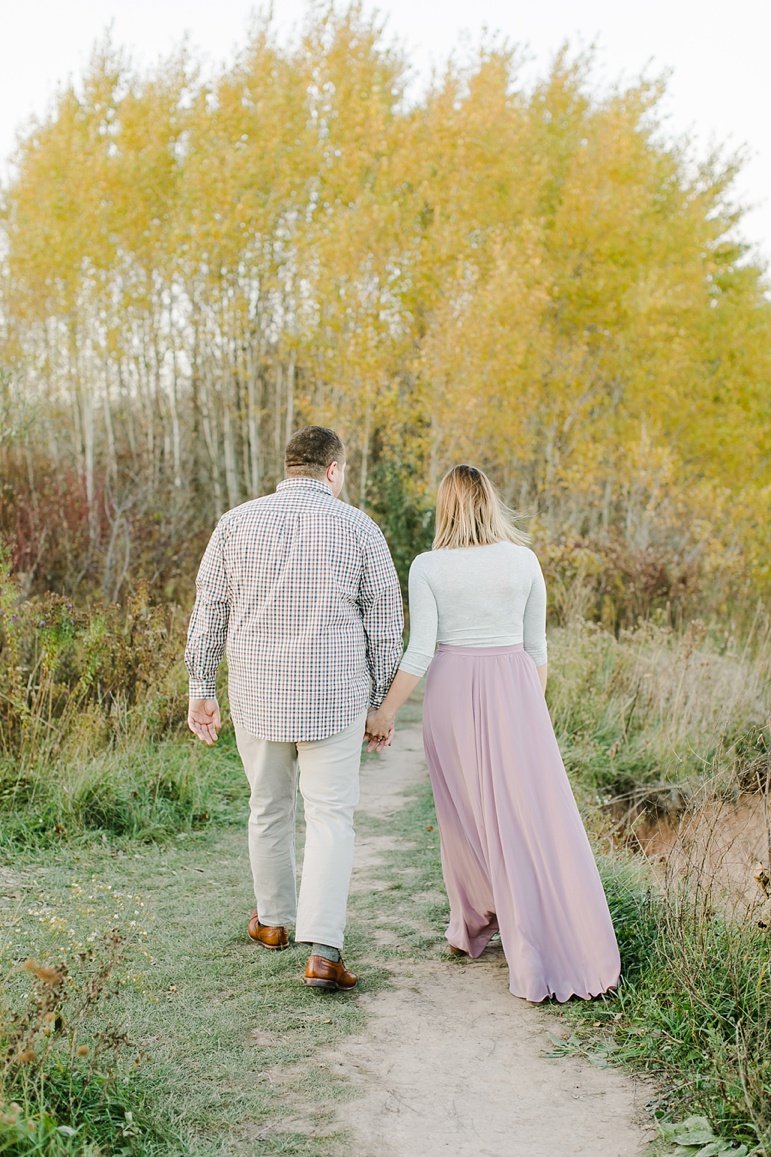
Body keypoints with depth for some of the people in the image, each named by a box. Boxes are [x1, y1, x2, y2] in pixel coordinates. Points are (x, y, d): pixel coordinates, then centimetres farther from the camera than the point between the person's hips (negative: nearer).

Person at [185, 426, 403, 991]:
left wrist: (203, 690, 11)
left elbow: (209, 612, 4)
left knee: (269, 807, 20)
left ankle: (274, 919, 38)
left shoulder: (236, 523, 1)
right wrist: (381, 703, 9)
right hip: (334, 697, -2)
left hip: (258, 694, 2)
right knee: (330, 816, 3)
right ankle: (323, 950, -8)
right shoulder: (358, 528, -3)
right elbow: (385, 624, 0)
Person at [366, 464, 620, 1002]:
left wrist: (387, 710, 0)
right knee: (535, 819, 1)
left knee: (464, 814, 15)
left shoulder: (427, 567, -6)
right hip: (515, 691, 0)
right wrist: (536, 707, 17)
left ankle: (472, 927, 27)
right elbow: (537, 646, 6)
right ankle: (568, 952, -2)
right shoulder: (524, 561, -1)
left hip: (452, 691, 0)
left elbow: (420, 650, -9)